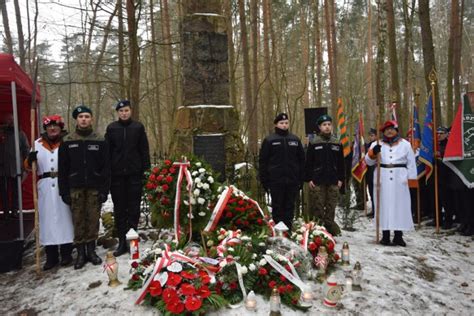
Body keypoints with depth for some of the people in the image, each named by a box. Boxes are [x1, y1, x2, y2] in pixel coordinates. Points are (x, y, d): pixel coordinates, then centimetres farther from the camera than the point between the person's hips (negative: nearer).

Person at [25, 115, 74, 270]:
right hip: (45, 187, 3)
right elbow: (29, 166, 13)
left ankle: (66, 253, 13)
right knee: (47, 219, 4)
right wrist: (30, 160, -9)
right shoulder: (38, 144, 13)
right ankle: (51, 256, 12)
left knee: (64, 217, 2)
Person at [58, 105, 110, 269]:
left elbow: (106, 167, 2)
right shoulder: (67, 141, 5)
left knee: (93, 219, 4)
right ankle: (81, 252, 13)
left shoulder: (100, 141, 4)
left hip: (94, 188, 0)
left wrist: (105, 190, -4)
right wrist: (64, 192, -1)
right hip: (75, 188, 0)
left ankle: (91, 250, 17)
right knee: (78, 220, 3)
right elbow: (63, 169, 5)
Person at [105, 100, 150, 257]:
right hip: (116, 174, 1)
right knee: (119, 209, 7)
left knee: (134, 207, 3)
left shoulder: (138, 127, 3)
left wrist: (146, 169, -2)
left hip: (134, 173, -1)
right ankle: (122, 242, 15)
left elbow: (144, 150, 3)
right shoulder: (111, 128, 6)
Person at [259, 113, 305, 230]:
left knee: (290, 207, 7)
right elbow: (263, 161, 1)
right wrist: (264, 180, -5)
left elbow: (301, 160, 13)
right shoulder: (269, 140, 1)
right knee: (277, 207, 3)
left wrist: (301, 179, 7)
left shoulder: (295, 140, 10)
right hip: (276, 180, -2)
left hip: (292, 180, 3)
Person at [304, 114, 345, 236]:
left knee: (331, 207, 5)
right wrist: (308, 179, -5)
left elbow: (341, 163, 12)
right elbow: (308, 163, 1)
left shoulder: (337, 143, 10)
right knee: (318, 206, -1)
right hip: (317, 181, -2)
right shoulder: (314, 143, 2)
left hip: (333, 181, 2)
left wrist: (341, 179, 6)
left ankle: (330, 229, 15)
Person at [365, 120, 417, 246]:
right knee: (384, 206, 1)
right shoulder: (377, 144, 10)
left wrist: (412, 179, 1)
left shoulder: (405, 144, 9)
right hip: (383, 180, 0)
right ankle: (385, 235, 9)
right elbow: (369, 161, 3)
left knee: (400, 206, 1)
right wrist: (373, 153, -17)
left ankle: (398, 236, 9)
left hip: (400, 180, 0)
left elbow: (411, 163, 9)